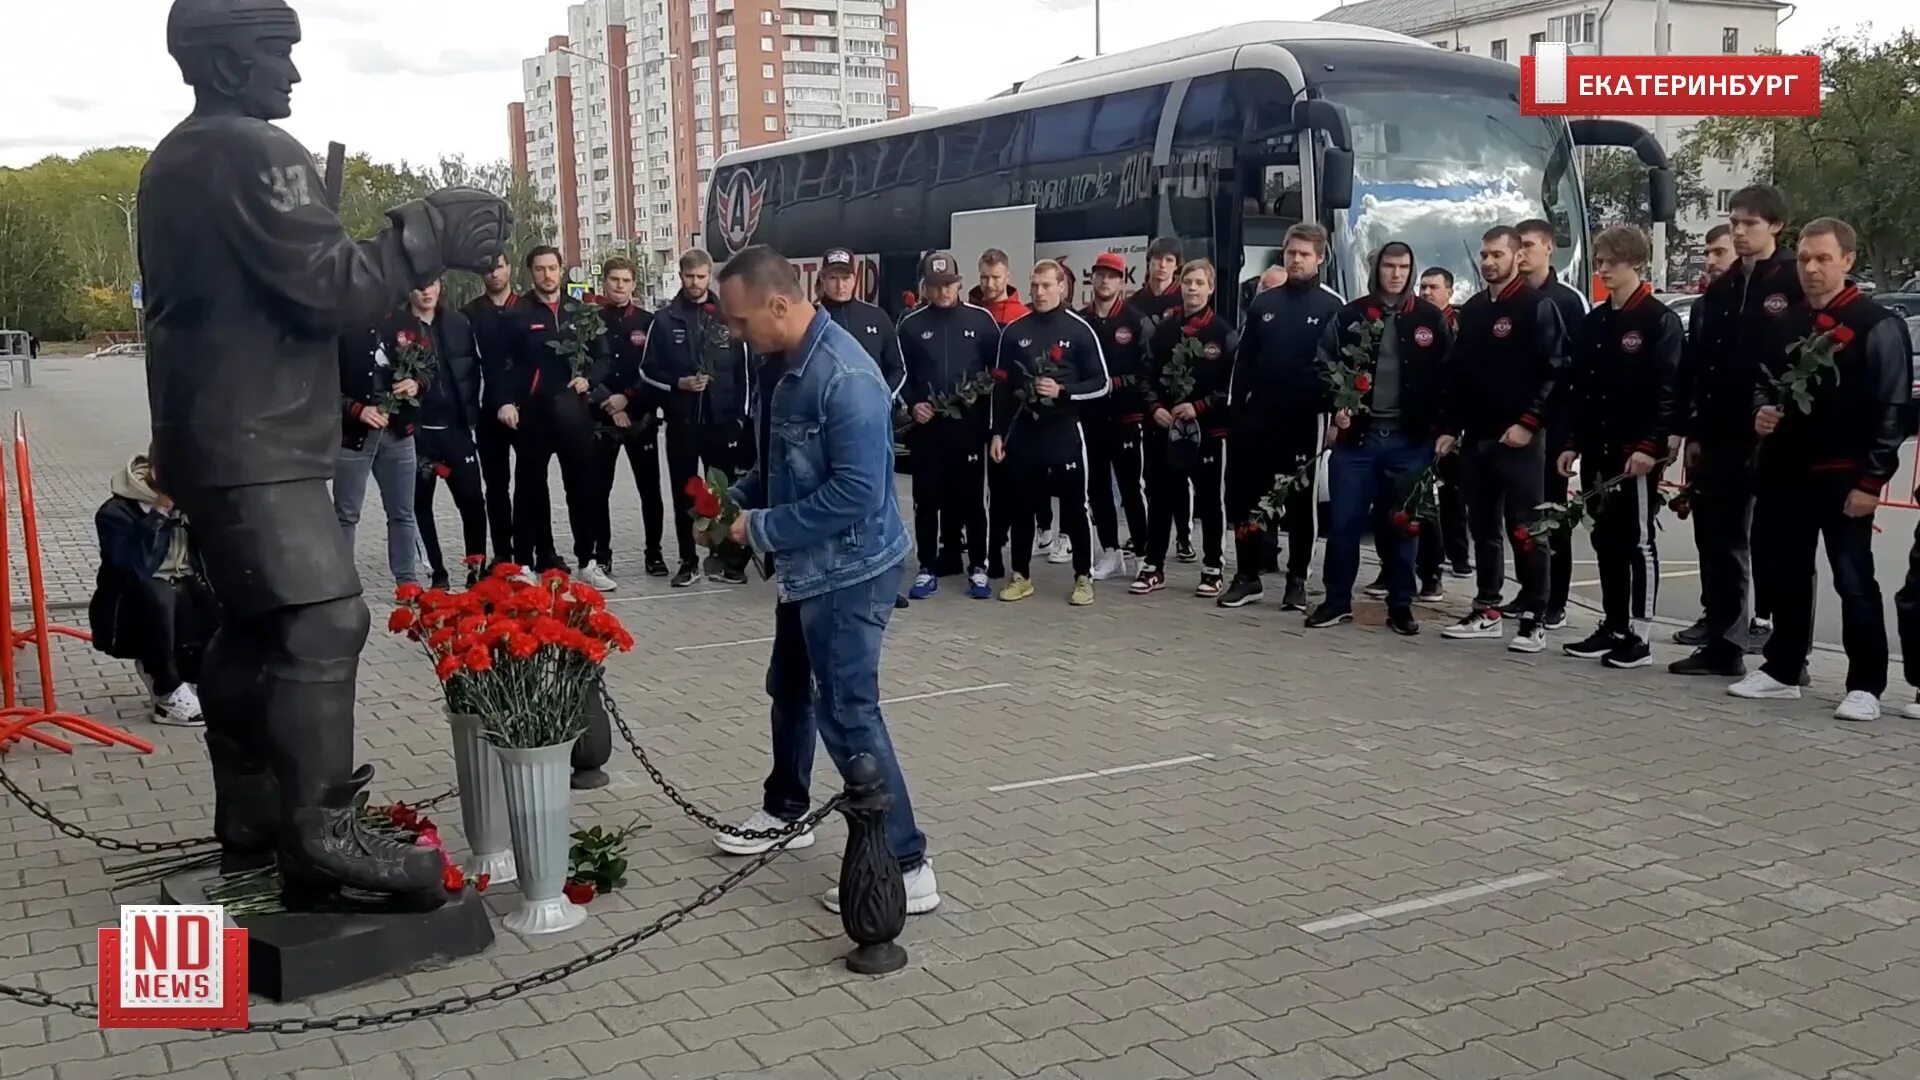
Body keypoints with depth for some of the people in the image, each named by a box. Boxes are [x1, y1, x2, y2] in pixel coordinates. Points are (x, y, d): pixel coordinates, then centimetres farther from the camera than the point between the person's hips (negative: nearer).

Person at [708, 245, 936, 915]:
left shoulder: (845, 378, -26)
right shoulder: (783, 363, 3)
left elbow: (856, 492, -30)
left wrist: (763, 529, -21)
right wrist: (736, 500, 1)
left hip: (850, 570, -10)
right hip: (809, 566, 10)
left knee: (847, 714, -8)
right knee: (790, 687, 24)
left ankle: (906, 867, 1)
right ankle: (786, 811, 46)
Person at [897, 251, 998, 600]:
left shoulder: (981, 320, 2)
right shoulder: (912, 324, 5)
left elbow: (999, 370, 4)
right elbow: (899, 373, 8)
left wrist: (983, 400, -8)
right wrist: (912, 403, -7)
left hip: (969, 423, -1)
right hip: (926, 425, 1)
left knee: (971, 497, 5)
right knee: (927, 499, 4)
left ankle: (977, 567, 15)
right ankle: (928, 569, 13)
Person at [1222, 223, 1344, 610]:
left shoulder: (1332, 307, 0)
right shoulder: (1263, 302, 11)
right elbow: (1244, 359, 11)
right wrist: (1236, 408, 4)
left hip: (1303, 419, -4)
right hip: (1257, 416, 4)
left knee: (1299, 501, 5)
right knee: (1246, 496, 5)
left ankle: (1297, 581, 13)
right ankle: (1248, 575, 14)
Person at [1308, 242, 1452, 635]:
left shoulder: (1431, 319, 4)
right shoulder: (1349, 315, 5)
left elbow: (1447, 376, 5)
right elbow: (1325, 365, 6)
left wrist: (1441, 428, -2)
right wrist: (1336, 407, -9)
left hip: (1410, 440, 0)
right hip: (1357, 436, 0)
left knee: (1403, 525, 7)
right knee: (1344, 522, 2)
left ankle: (1400, 606, 17)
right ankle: (1337, 601, 15)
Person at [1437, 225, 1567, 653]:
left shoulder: (1536, 306, -5)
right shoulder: (1471, 310, 16)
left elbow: (1555, 370, -11)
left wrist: (1528, 422, -17)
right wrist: (1450, 428, 11)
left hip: (1519, 438, -7)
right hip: (1475, 438, 7)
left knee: (1525, 530, -4)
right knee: (1483, 528, 11)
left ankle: (1533, 619, 0)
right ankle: (1488, 610, 20)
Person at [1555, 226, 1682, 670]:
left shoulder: (1660, 321, -6)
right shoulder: (1592, 322, 15)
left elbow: (1669, 389, -13)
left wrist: (1650, 446, -20)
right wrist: (1571, 442, 9)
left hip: (1638, 451, -7)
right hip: (1597, 450, 7)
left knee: (1639, 541, 0)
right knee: (1606, 539, 11)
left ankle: (1640, 635, 5)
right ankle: (1613, 626, 19)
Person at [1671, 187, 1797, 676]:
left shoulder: (1797, 285, -4)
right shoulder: (1717, 292, 13)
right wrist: (1695, 433, 7)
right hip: (1720, 437, 6)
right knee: (1718, 539, 7)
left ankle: (1774, 628, 13)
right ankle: (1721, 640, 13)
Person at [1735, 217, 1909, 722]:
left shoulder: (1877, 325, -7)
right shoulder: (1786, 322, 12)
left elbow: (1894, 408, -10)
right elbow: (1762, 380, 24)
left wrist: (1871, 480, -14)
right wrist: (1761, 410, -1)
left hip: (1844, 478, -6)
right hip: (1783, 473, 6)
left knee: (1854, 582, -3)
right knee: (1784, 576, 13)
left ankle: (1865, 686, 5)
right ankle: (1781, 670, 25)